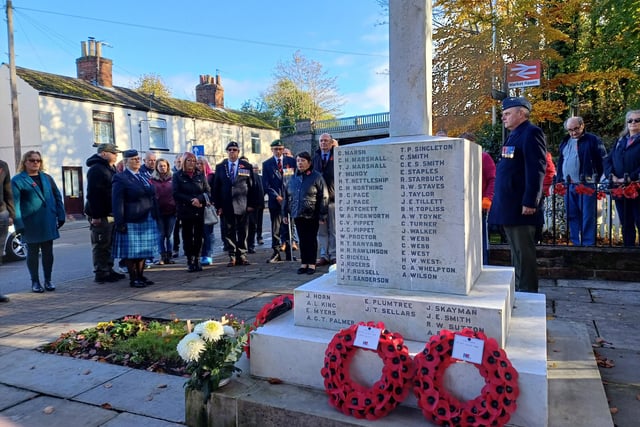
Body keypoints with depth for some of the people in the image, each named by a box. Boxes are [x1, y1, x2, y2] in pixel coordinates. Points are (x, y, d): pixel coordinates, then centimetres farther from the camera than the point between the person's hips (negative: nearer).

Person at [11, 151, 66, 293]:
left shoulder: (47, 178, 10)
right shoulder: (17, 180, -3)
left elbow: (57, 196, 10)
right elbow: (15, 203, -9)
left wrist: (61, 216, 3)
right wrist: (18, 224, -15)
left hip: (48, 222, 4)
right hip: (30, 224, -3)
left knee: (48, 252, 9)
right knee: (33, 252, 7)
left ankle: (48, 280, 21)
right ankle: (35, 282, 19)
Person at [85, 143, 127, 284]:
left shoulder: (111, 168, 18)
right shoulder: (96, 169, -13)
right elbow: (93, 194, -21)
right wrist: (95, 215, -24)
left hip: (111, 214, 10)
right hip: (101, 215, -9)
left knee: (109, 244, 14)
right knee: (101, 245, -3)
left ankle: (109, 270, 23)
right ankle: (101, 274, 3)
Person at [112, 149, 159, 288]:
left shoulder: (144, 176, 15)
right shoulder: (120, 178, -6)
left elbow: (152, 197, 17)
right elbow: (117, 203, -11)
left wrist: (155, 216, 12)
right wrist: (120, 223, -16)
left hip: (148, 220, 7)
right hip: (131, 222, -7)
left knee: (143, 250, 11)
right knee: (131, 252, 0)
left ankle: (140, 276, 21)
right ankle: (133, 279, 8)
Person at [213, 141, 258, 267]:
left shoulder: (247, 166, 5)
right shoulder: (220, 167, 9)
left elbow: (252, 186, 4)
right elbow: (216, 187, 7)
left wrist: (252, 204, -3)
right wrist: (218, 205, 0)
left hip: (243, 205, -1)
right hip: (227, 206, 1)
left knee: (242, 232, 4)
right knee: (229, 232, 5)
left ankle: (242, 255, 14)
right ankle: (232, 256, 13)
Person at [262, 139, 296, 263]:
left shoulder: (291, 161, 6)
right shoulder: (266, 164, 5)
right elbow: (266, 184, 1)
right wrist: (276, 196, -10)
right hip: (275, 200, 0)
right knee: (275, 228, 0)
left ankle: (288, 252, 13)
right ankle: (276, 252, 6)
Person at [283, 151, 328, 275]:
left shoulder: (316, 177, -4)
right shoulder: (293, 178, 11)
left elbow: (324, 197, -6)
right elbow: (287, 197, 15)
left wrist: (322, 215, -11)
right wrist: (285, 213, 12)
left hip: (312, 216, -4)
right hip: (297, 215, 4)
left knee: (311, 240, 4)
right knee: (302, 240, 9)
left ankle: (311, 264, 11)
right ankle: (304, 263, 16)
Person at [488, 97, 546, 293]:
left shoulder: (531, 133, -10)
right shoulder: (514, 134, 19)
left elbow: (536, 170, -18)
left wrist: (530, 202, -22)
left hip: (520, 207, -10)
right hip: (508, 206, 10)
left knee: (524, 252, -1)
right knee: (516, 252, 16)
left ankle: (528, 293, 8)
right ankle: (518, 290, 27)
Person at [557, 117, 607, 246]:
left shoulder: (593, 140, -1)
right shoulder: (565, 142, 15)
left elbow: (603, 162, -3)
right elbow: (560, 163, 20)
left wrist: (598, 181, -9)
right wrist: (560, 181, 13)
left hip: (587, 185, -5)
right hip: (568, 186, 5)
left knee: (588, 216, -4)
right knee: (572, 216, 8)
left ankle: (588, 244, 0)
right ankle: (576, 243, 17)